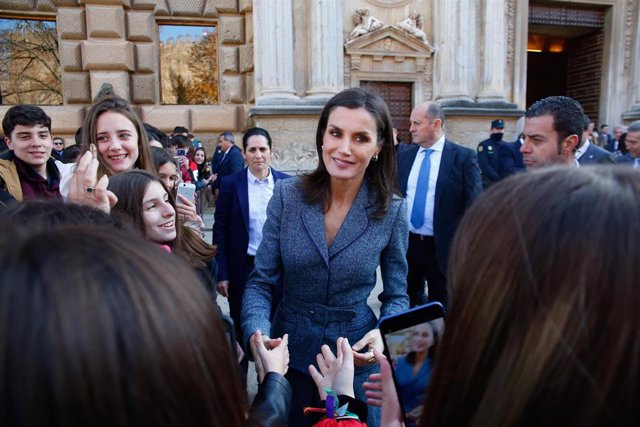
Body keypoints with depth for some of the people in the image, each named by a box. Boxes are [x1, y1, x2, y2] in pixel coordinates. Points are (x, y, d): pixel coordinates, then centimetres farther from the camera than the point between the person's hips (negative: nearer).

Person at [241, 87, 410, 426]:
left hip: (356, 357, 0)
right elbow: (261, 281, -7)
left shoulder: (392, 211, -11)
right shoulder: (286, 195, -11)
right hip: (290, 351, 1)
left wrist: (384, 335, -21)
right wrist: (258, 332, -25)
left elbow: (396, 295, -2)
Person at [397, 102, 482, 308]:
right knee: (408, 302, 17)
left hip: (442, 247, -4)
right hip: (406, 243, 4)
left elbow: (474, 206, -9)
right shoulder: (404, 156, 6)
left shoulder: (464, 157, -8)